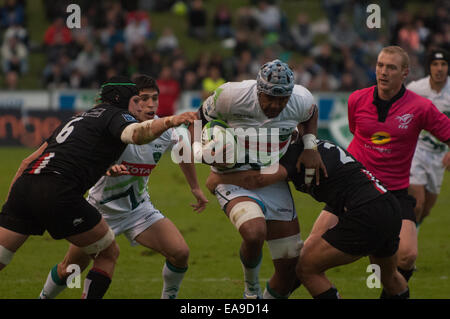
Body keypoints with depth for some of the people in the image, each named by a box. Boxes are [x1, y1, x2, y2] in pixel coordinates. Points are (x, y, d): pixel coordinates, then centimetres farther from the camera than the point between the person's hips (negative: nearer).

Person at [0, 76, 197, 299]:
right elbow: (136, 134, -18)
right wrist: (168, 122, -31)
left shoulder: (80, 118, 32)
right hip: (59, 192, -7)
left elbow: (28, 161, 30)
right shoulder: (115, 115, 9)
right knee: (108, 254, 10)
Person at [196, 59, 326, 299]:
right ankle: (251, 288, -5)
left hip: (273, 182, 4)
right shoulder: (232, 96, -22)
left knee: (290, 268, 2)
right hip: (235, 180, -4)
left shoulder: (301, 100, -12)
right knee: (254, 233, -36)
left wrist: (310, 146, -2)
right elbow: (202, 119, -3)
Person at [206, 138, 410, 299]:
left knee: (307, 269, -2)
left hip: (366, 216, -10)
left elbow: (257, 179, -22)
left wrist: (219, 178, -9)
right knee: (388, 274, 32)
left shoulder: (297, 153, -8)